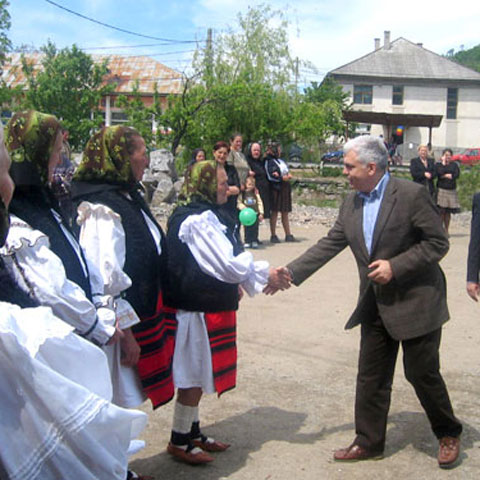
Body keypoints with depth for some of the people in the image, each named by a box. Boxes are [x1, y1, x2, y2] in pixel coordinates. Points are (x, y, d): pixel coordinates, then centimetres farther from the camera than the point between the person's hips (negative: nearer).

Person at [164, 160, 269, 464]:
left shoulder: (204, 215, 13)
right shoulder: (198, 220, -21)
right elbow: (230, 265, -22)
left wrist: (233, 286, 10)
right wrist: (266, 272, -10)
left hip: (209, 305, 10)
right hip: (199, 309, -10)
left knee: (198, 376, 19)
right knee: (194, 378, 3)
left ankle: (192, 433, 33)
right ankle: (179, 442, 17)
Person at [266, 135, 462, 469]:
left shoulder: (411, 194, -16)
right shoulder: (351, 204, 3)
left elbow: (438, 243, -14)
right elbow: (328, 245, 4)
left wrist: (395, 266, -22)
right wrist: (291, 272, -6)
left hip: (416, 301, -6)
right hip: (376, 304, 6)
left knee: (422, 372, 6)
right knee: (371, 377, 10)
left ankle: (449, 435, 30)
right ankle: (369, 442, 25)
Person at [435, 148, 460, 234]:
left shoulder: (454, 165, 13)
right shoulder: (438, 165, 7)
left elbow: (457, 175, -2)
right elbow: (439, 173, -12)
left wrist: (445, 175, -4)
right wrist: (443, 164, -4)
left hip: (452, 190, 3)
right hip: (441, 190, -3)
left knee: (448, 212, 4)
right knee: (441, 211, -8)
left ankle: (446, 230, 11)